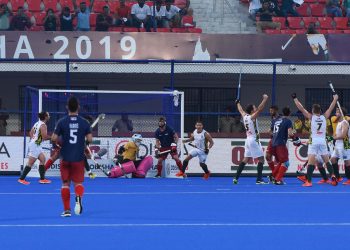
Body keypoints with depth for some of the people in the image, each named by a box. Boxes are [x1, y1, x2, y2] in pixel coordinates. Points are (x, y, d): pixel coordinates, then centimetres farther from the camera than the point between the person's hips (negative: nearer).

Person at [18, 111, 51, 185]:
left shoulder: (37, 123, 11)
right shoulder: (43, 125, -16)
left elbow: (31, 132, 19)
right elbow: (45, 137, -21)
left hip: (37, 145, 10)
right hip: (35, 145, -10)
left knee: (42, 159, 12)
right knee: (30, 163, -5)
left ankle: (42, 179, 14)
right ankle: (21, 179, 0)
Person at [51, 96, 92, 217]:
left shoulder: (62, 122, -5)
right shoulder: (84, 122, -3)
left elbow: (54, 139, -9)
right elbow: (90, 139, -5)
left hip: (65, 158, 0)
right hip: (79, 157, 0)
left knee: (65, 183, 10)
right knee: (78, 182, 8)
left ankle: (67, 210, 6)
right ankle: (78, 198, -24)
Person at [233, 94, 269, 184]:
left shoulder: (245, 116, 7)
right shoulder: (252, 117, -13)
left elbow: (241, 110, 27)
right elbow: (260, 109, -26)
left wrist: (238, 103, 45)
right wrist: (265, 99, -23)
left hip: (248, 139, 8)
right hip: (254, 140, -8)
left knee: (246, 159, 12)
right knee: (261, 159, -3)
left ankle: (236, 178, 8)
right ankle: (259, 179, -7)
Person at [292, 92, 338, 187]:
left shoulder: (311, 117, -2)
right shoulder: (324, 117, 5)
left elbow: (301, 108, -2)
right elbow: (331, 108, 17)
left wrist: (295, 98, 5)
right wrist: (335, 99, 32)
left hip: (314, 142, -3)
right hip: (323, 142, 3)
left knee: (311, 162, -6)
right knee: (327, 161, 13)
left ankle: (309, 181, -12)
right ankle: (333, 177, 0)